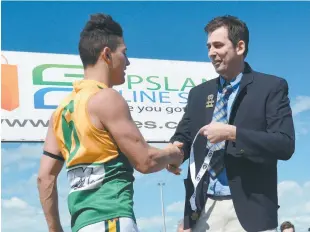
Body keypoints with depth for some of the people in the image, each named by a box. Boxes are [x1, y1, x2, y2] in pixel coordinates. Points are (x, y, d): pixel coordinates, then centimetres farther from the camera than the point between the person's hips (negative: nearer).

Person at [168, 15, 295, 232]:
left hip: (247, 208, -4)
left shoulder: (271, 87, 0)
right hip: (203, 208, 5)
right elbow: (183, 137, 16)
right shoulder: (199, 93, 16)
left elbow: (285, 144, -11)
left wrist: (232, 133, -18)